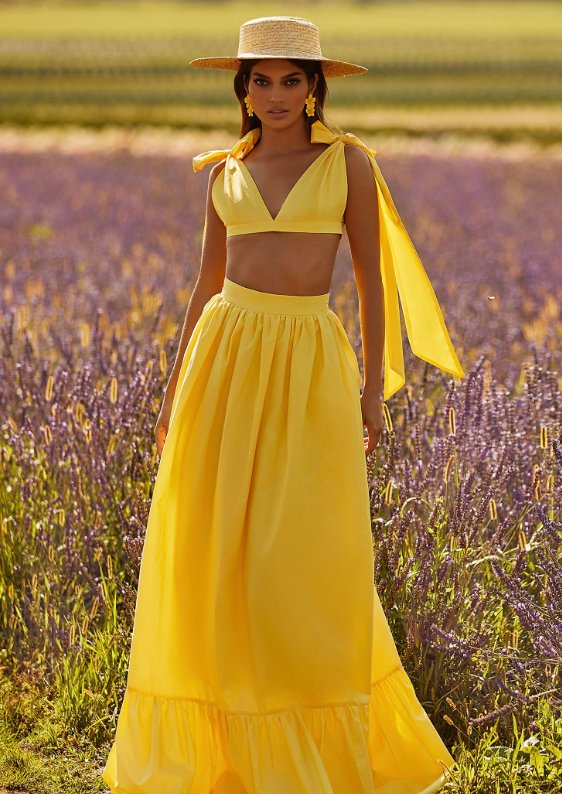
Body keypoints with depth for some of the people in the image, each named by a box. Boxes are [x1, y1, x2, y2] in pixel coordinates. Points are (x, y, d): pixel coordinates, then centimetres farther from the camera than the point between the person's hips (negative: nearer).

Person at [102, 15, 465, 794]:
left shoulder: (349, 161, 2)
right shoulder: (224, 172, 10)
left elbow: (373, 277, 2)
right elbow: (206, 283, 15)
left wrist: (374, 389, -3)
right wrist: (174, 394, 13)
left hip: (313, 365, -3)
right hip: (226, 358, 3)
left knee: (310, 555, -2)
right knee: (213, 549, 2)